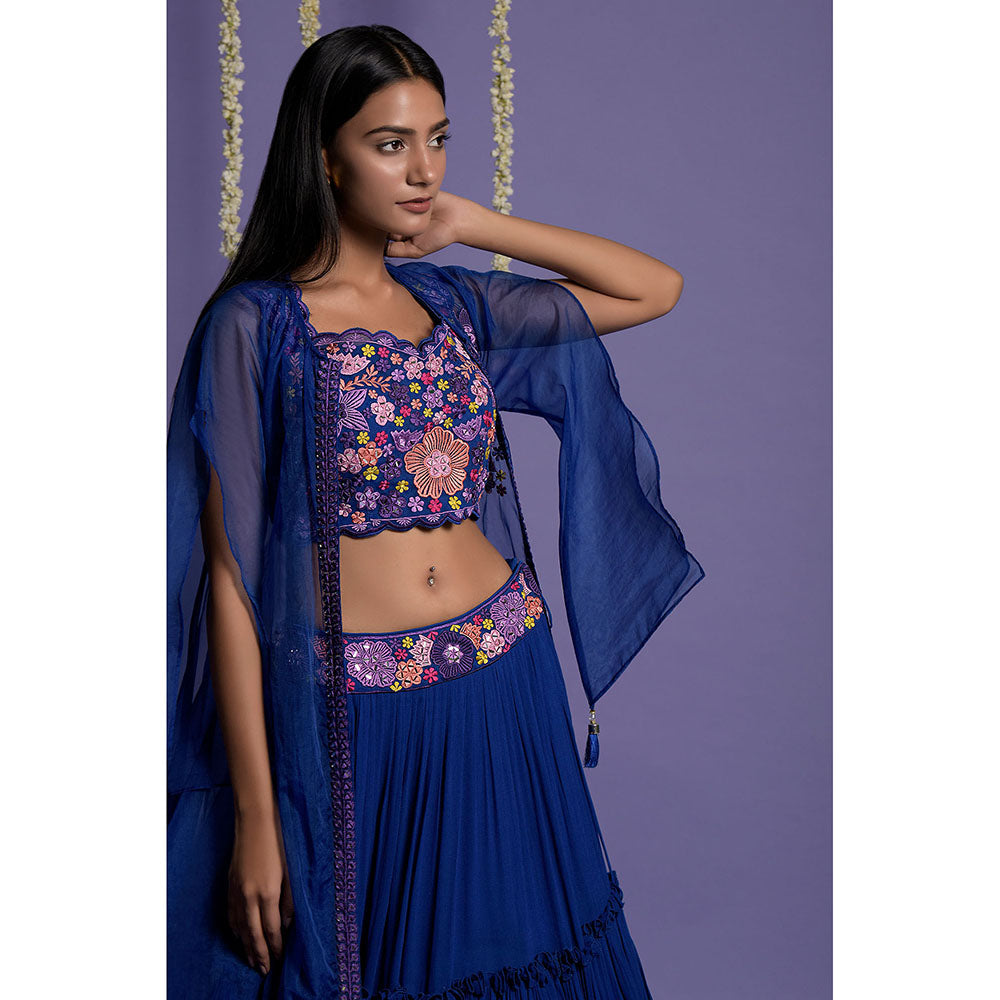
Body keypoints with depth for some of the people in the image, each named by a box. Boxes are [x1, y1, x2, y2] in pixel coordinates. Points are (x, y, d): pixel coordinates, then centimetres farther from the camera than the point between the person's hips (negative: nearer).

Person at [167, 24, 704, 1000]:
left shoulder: (452, 303, 7)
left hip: (506, 688, 5)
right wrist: (255, 813, -12)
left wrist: (473, 223, 3)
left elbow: (656, 287, 12)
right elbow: (230, 573, -10)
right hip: (355, 717, -5)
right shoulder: (256, 323, -8)